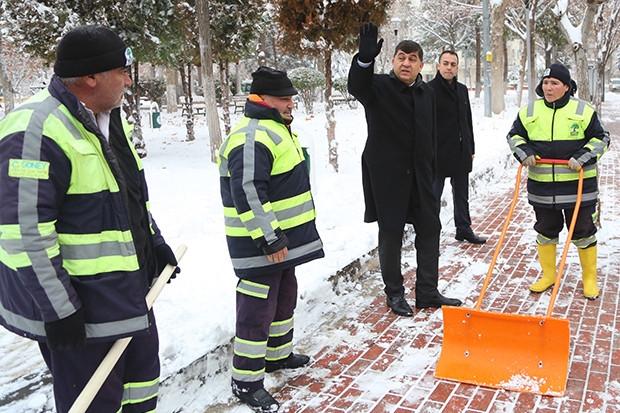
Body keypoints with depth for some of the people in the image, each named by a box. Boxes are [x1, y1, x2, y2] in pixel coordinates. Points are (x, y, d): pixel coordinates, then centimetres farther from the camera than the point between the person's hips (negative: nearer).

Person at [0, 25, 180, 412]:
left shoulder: (109, 119, 7)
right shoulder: (36, 131, -24)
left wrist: (154, 242, 17)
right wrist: (58, 309, -22)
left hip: (129, 290, 9)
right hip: (80, 308, -9)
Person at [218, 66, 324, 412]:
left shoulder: (278, 129, 14)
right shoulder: (253, 138, -22)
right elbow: (247, 195, -28)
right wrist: (269, 239, -26)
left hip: (283, 238, 11)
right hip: (260, 244, -11)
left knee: (285, 297, 23)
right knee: (258, 308, -3)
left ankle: (278, 354, 41)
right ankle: (246, 381, 10)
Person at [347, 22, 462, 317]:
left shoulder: (426, 93, 11)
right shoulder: (379, 87, -6)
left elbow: (430, 135, 17)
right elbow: (357, 86, -30)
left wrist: (430, 172, 16)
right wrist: (365, 58, -49)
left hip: (418, 174, 6)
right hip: (386, 175, -6)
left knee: (430, 229, 9)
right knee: (391, 234, 4)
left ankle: (427, 292, 22)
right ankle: (394, 293, 20)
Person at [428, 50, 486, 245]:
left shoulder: (462, 89, 12)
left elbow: (468, 121, 18)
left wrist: (471, 149, 16)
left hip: (461, 154, 7)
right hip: (438, 154, -7)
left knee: (462, 194, 17)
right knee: (434, 195, 1)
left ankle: (464, 229, 30)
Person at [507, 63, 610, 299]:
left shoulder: (583, 111, -3)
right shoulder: (529, 111, 4)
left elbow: (601, 138, 1)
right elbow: (514, 135, 13)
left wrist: (582, 157, -15)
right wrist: (524, 152, -6)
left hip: (578, 186, -2)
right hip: (541, 186, 3)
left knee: (583, 232, 6)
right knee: (545, 231, 13)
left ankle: (590, 278, 23)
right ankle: (548, 275, 29)